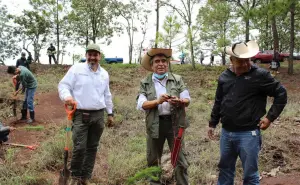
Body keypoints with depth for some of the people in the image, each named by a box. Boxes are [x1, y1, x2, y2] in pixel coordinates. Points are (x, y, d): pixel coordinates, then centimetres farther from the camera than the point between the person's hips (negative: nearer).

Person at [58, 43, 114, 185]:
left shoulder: (104, 73, 13)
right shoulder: (77, 68, -3)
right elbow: (63, 85, -5)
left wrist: (110, 113, 22)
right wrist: (66, 96, -26)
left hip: (98, 115, 5)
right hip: (81, 115, -5)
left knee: (92, 148, 10)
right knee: (79, 148, -9)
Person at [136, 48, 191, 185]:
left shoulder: (177, 79, 4)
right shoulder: (145, 83, 2)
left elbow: (187, 100, 1)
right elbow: (141, 105, -8)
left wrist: (179, 101, -22)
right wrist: (158, 101, -24)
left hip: (174, 123, 0)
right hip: (155, 125, 1)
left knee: (180, 160, 3)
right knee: (153, 160, 16)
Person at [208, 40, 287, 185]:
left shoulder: (260, 75, -10)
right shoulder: (224, 77, 4)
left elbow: (281, 94, -2)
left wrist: (270, 117, -7)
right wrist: (212, 123, 17)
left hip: (248, 134, -4)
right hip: (226, 133, 5)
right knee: (225, 169, 19)